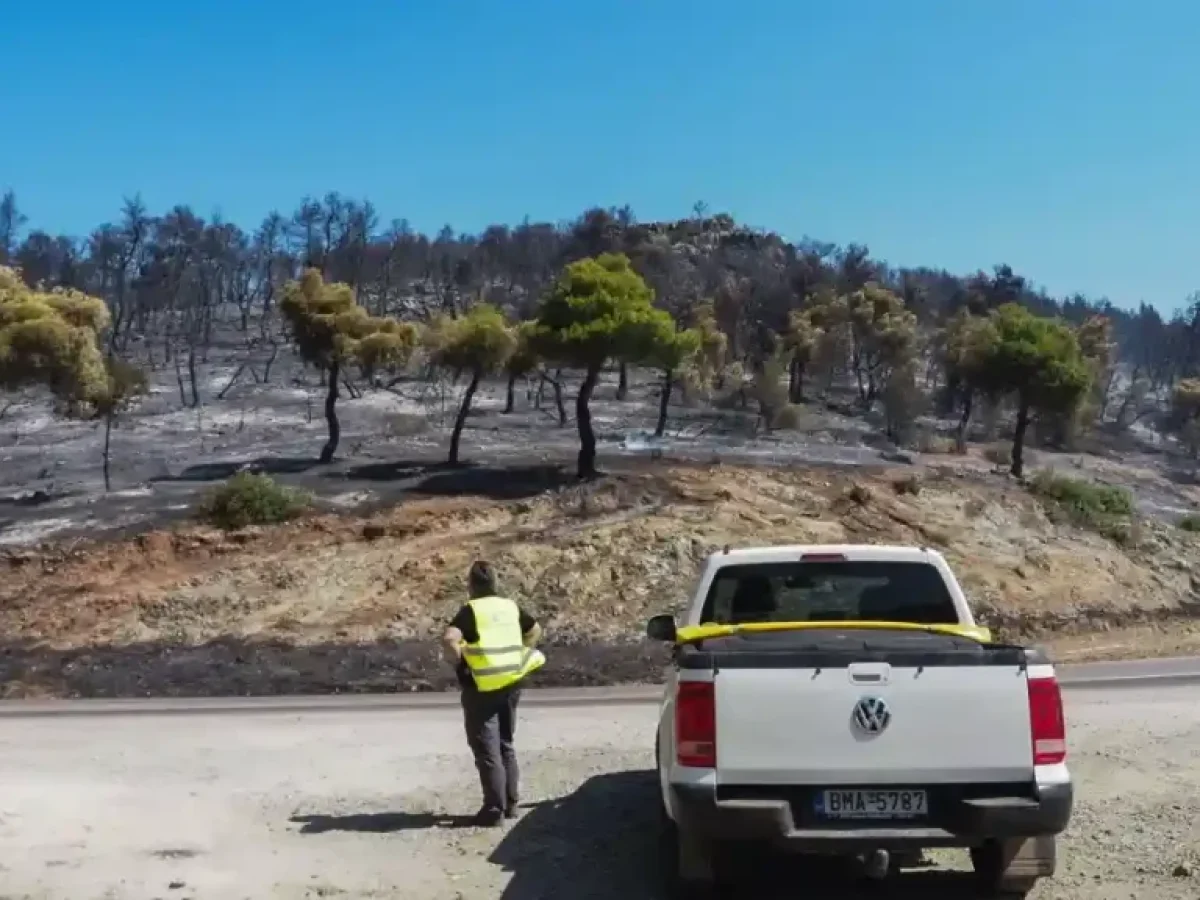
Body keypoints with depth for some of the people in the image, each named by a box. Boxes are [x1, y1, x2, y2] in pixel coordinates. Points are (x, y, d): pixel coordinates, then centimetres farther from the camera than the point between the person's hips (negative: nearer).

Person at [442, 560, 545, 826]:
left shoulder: (470, 610, -11)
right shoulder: (510, 607, 8)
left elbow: (449, 639, -26)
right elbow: (536, 629, 21)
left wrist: (459, 663, -12)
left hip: (482, 688, -6)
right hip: (510, 685, 6)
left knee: (487, 750, 1)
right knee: (505, 745, 18)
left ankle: (494, 809, 3)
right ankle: (511, 804, 22)